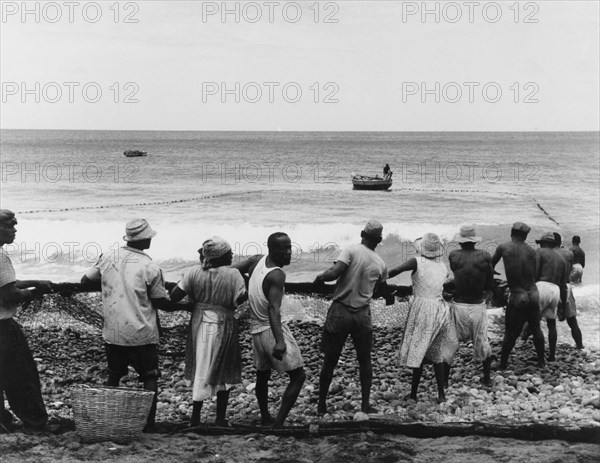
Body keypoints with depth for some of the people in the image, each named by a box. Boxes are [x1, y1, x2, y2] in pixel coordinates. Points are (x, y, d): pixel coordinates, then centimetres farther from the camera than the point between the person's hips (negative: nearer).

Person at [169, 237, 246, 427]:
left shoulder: (195, 272, -4)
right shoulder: (233, 275, -12)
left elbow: (174, 296, -4)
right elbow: (241, 299, -14)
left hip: (199, 324, 3)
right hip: (222, 325, -3)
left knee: (201, 371, 14)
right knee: (223, 373, 12)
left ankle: (195, 418, 14)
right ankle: (220, 419, 18)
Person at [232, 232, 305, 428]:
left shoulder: (257, 261, 1)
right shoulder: (277, 275, -21)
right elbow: (273, 309, -33)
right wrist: (279, 341, -42)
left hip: (256, 329, 8)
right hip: (273, 330, -8)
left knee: (262, 375, 25)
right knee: (298, 376, -3)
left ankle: (265, 418, 40)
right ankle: (278, 423, -10)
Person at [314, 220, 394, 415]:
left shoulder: (352, 251, -10)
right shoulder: (380, 264, 4)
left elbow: (334, 273, -22)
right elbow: (385, 291, 18)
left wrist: (320, 277, -3)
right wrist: (391, 300, 39)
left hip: (340, 311, -2)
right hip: (363, 315, 2)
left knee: (330, 360, 9)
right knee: (365, 360, 16)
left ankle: (322, 404, 17)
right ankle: (366, 404, 17)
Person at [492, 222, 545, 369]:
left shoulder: (503, 248, -5)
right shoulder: (530, 250, 3)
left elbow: (491, 265, 7)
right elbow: (534, 275, 6)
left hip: (517, 297, -3)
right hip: (533, 295, 3)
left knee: (510, 333, 7)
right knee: (536, 329, 18)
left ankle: (502, 364, 15)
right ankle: (541, 361, 27)